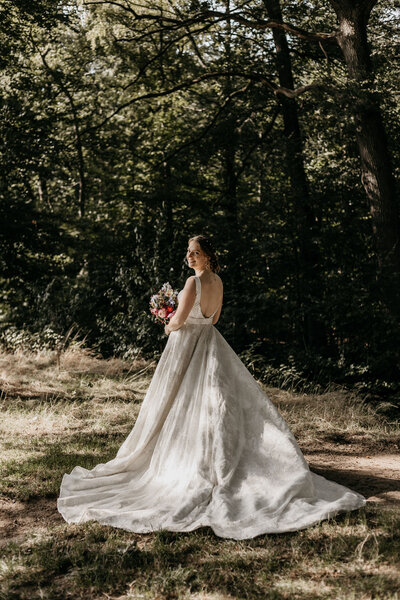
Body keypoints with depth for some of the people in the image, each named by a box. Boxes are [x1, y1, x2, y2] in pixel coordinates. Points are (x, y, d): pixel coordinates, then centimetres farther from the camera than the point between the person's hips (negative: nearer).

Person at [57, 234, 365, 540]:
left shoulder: (194, 281, -19)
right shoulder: (218, 281, 6)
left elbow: (179, 320, -18)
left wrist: (169, 327, 2)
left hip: (187, 343, -8)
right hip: (210, 341, 8)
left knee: (183, 404, 2)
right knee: (218, 401, 8)